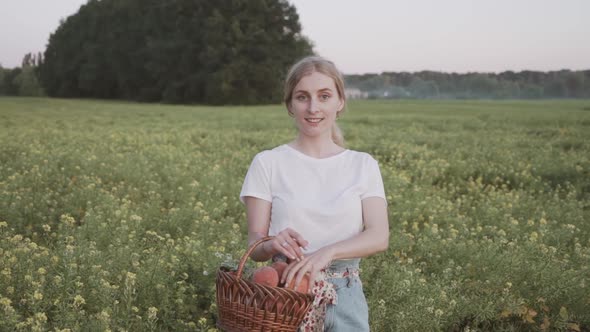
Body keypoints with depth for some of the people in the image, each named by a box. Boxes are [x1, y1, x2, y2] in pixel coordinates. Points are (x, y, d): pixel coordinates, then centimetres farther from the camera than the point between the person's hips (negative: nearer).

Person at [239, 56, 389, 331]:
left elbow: (380, 236, -7)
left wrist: (328, 251, -24)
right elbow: (254, 243, -2)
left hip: (344, 296, 1)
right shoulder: (268, 163, 0)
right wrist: (273, 244, -25)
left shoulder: (363, 165, 4)